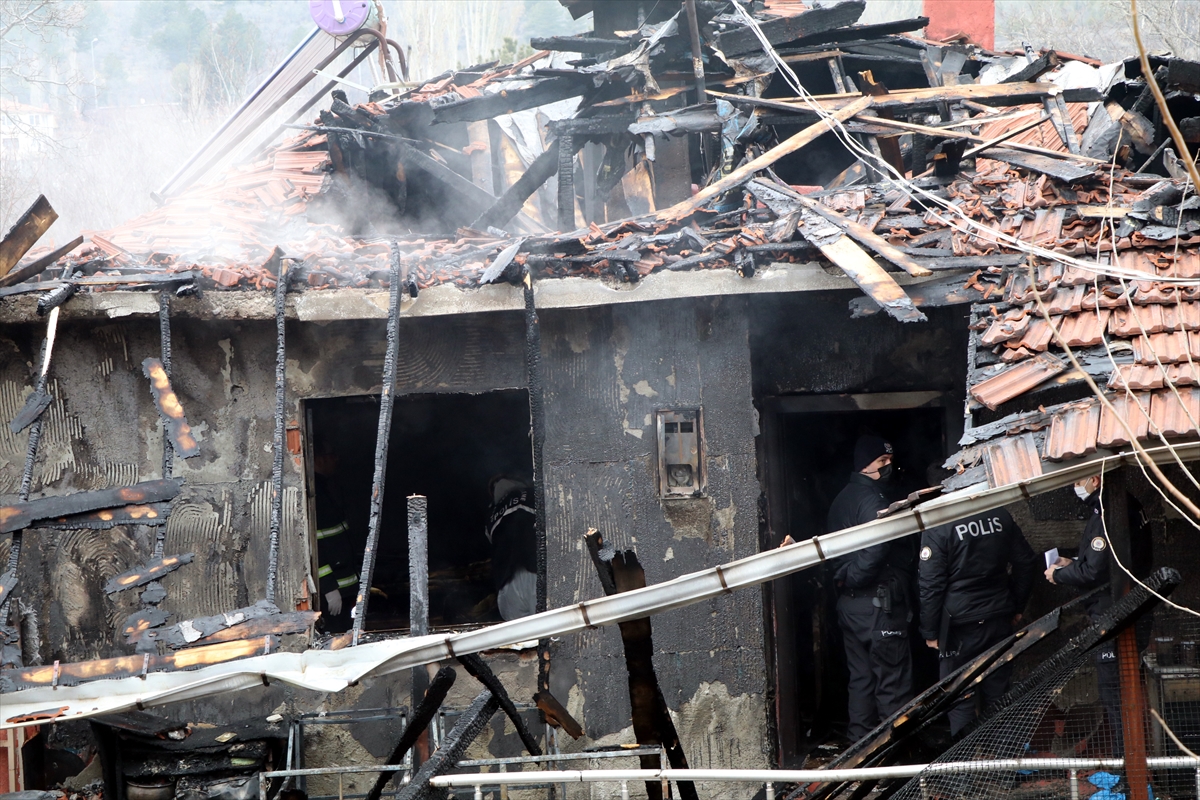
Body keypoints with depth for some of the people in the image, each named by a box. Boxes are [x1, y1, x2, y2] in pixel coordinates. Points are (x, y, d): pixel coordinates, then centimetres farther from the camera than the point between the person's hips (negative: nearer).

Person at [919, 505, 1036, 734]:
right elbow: (1026, 562, 7)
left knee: (959, 701, 4)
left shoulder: (937, 527, -16)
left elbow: (930, 584, -14)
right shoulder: (1001, 517, -1)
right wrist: (1017, 607, 18)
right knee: (997, 694, 15)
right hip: (1000, 620, 5)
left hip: (960, 626, -5)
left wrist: (930, 631, -5)